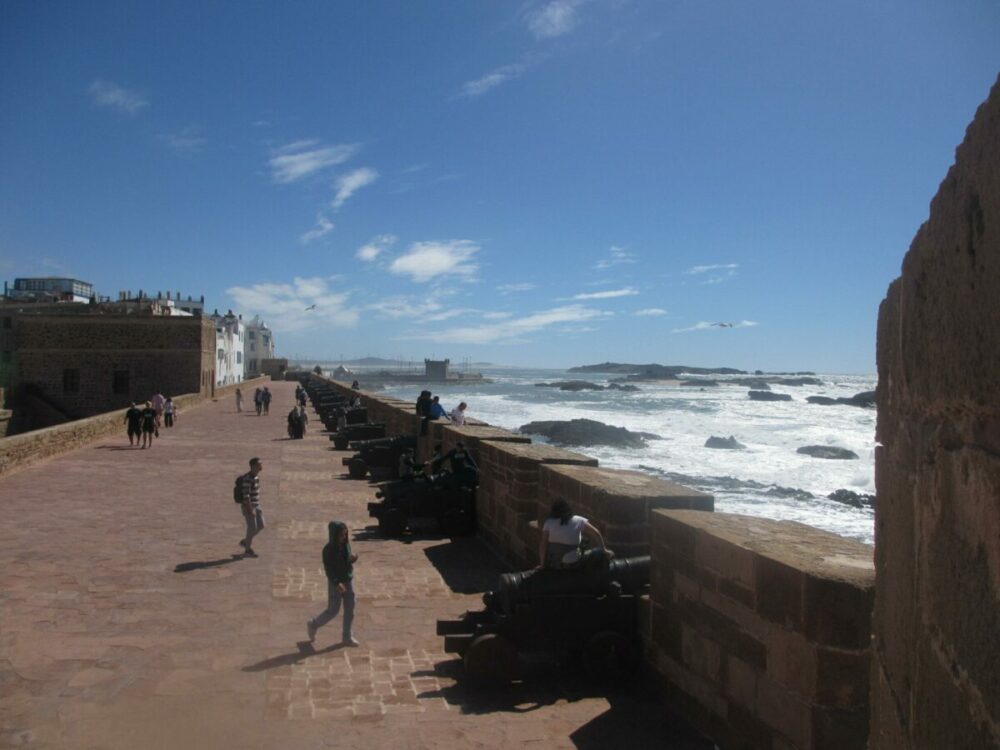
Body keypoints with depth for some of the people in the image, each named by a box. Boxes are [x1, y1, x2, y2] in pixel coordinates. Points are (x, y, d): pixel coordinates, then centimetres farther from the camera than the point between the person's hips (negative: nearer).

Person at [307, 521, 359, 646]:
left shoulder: (346, 544, 0)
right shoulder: (329, 549, -17)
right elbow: (328, 568, -18)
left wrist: (352, 559, -11)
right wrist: (337, 583, -28)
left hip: (348, 580, 6)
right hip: (335, 582, -6)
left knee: (350, 610, 7)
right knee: (333, 610, 3)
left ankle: (347, 637, 19)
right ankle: (313, 625, 28)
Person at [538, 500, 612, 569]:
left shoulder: (549, 523, 0)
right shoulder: (578, 521, -1)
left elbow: (542, 544, -4)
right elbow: (596, 534, 7)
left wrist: (542, 564, 3)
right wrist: (604, 550, 19)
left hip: (552, 565, 1)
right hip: (571, 564, -1)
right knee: (600, 552, 16)